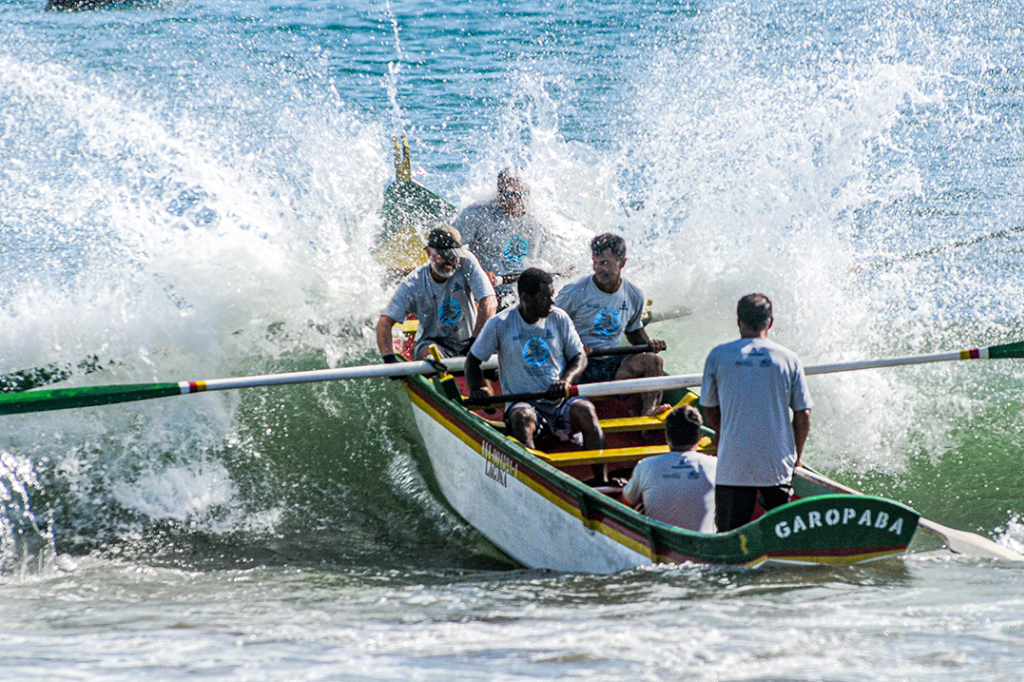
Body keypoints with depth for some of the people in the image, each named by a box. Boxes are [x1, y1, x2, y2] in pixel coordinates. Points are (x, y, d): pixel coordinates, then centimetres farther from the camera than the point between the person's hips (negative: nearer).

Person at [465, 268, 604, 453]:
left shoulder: (559, 319, 7)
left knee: (586, 410, -29)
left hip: (561, 402, 2)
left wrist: (566, 379, -10)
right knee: (523, 417, -36)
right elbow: (473, 361, 11)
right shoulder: (499, 324, 1)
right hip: (521, 402, -2)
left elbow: (580, 357, 12)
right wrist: (476, 390, -9)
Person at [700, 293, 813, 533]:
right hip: (778, 465, 1)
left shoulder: (718, 356, -1)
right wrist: (796, 456, 15)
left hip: (733, 464, -1)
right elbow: (803, 416, 1)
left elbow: (710, 411, 8)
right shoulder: (789, 359, -1)